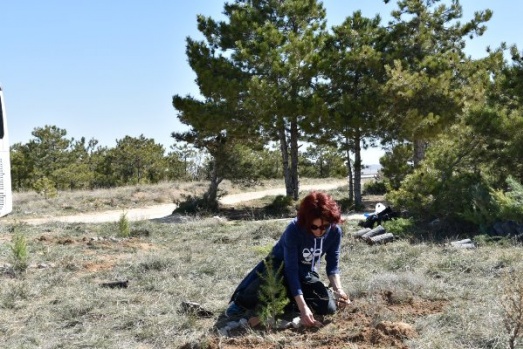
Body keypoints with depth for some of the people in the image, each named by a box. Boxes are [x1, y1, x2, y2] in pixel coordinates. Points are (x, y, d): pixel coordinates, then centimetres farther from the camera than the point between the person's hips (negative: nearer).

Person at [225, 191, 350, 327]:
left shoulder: (335, 231, -20)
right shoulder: (294, 229, -32)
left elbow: (333, 265, -8)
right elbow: (291, 270, -33)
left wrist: (338, 289, -27)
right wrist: (303, 308, -41)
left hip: (306, 274, 4)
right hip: (280, 266, -4)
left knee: (328, 307, -20)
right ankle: (241, 302, -1)